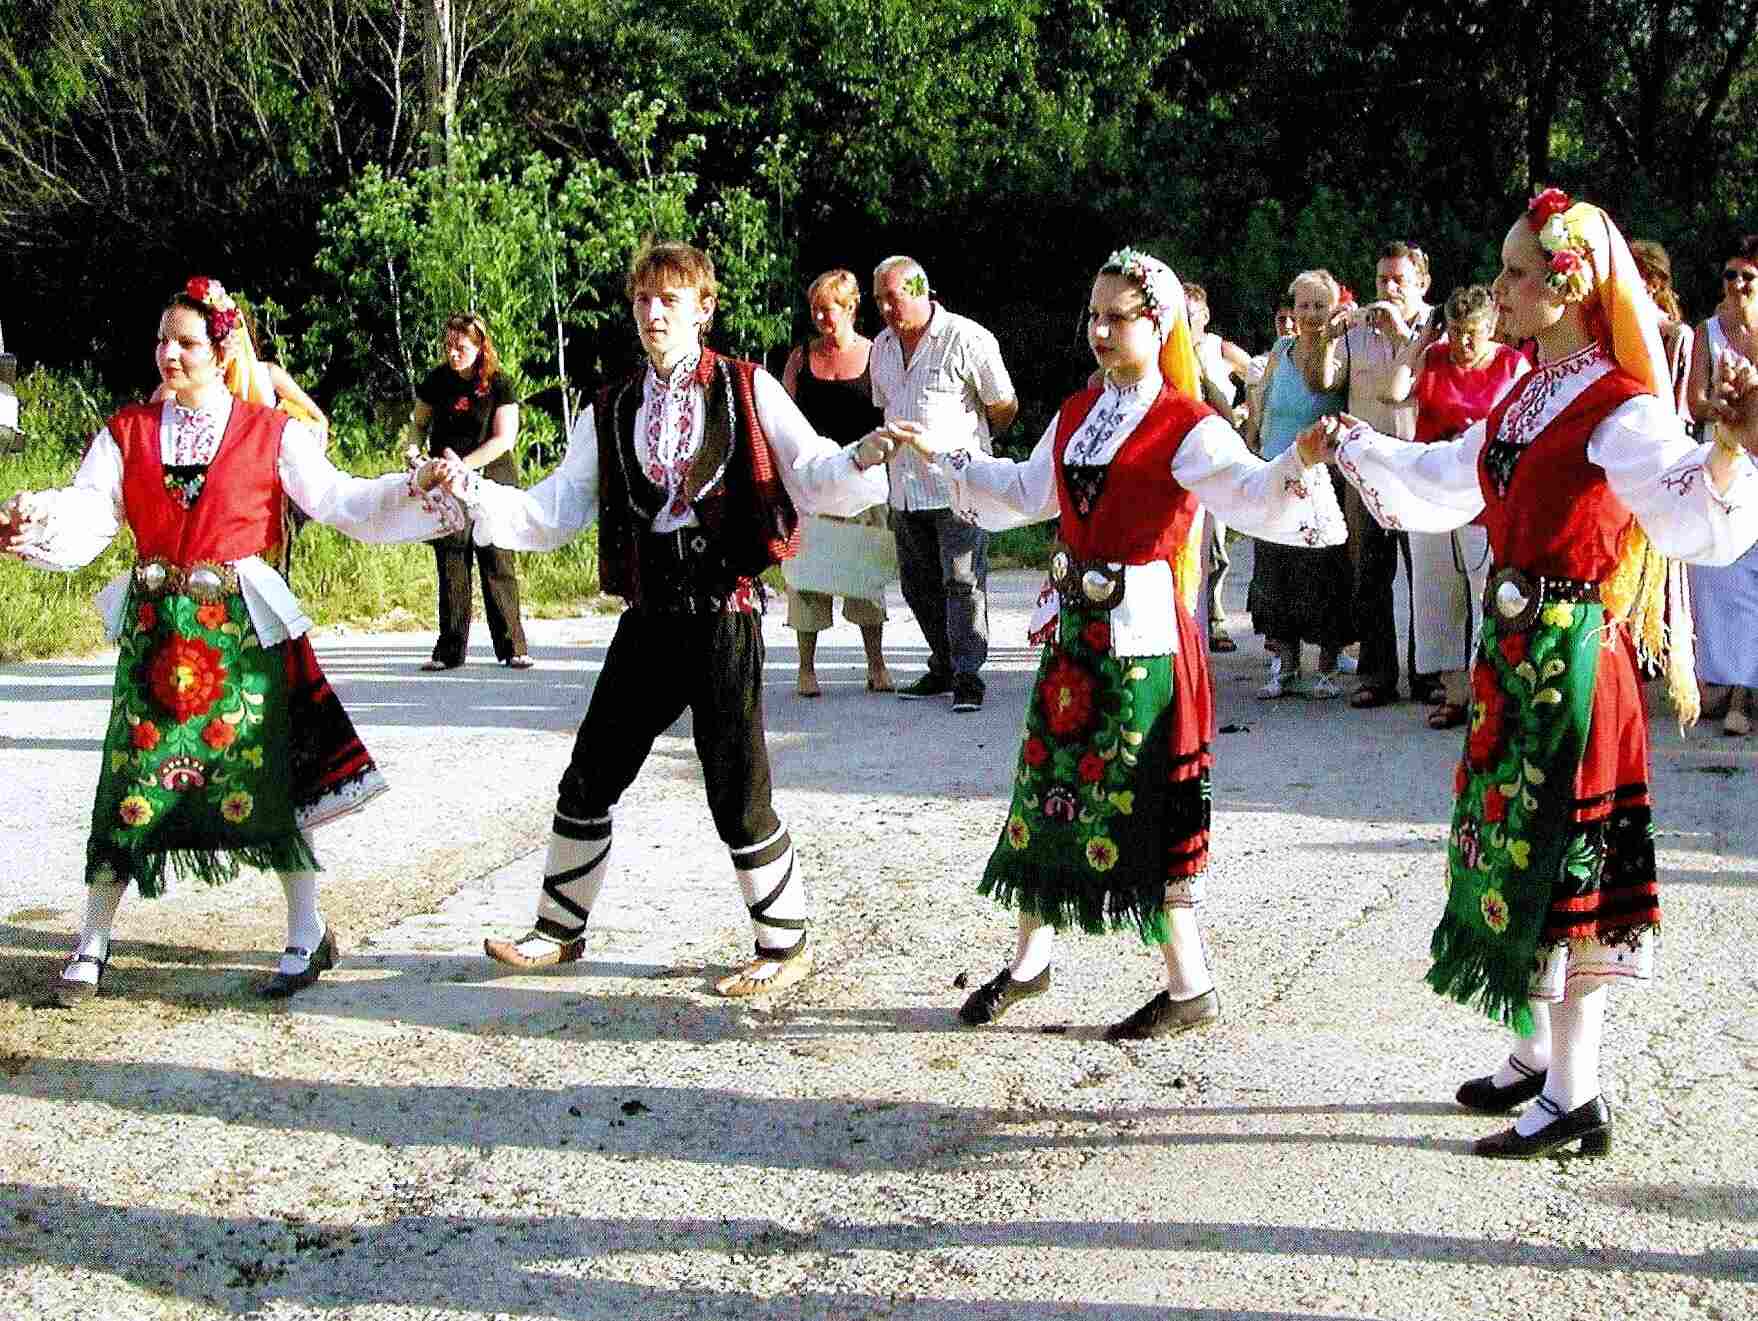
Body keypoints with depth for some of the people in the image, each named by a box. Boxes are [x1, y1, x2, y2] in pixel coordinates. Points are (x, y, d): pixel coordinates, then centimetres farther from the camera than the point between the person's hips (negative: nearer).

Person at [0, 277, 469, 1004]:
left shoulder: (270, 432, 2)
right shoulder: (128, 431, 7)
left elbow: (338, 501, -1)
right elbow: (88, 514, -4)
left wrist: (415, 487, -14)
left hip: (241, 627, -2)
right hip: (155, 627, 2)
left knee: (264, 779, -1)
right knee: (131, 782, 2)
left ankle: (307, 935, 12)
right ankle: (93, 942, 15)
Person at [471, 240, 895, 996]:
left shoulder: (748, 391, -1)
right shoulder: (609, 414, 11)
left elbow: (810, 478, -5)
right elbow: (552, 513, 8)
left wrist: (861, 459, -26)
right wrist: (474, 495, -6)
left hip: (724, 616, -5)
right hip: (648, 621, 5)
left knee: (737, 794, -2)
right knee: (589, 781, 11)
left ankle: (785, 944, 16)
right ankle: (560, 928, 29)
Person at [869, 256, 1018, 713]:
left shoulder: (968, 339, -8)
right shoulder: (882, 347, 13)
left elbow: (1005, 407, 1)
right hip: (906, 488, 7)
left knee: (963, 583, -8)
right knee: (919, 586, 11)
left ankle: (967, 676, -4)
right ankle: (942, 668, 23)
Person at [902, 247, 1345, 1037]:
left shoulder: (1186, 428, -12)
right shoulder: (1077, 414, 11)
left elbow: (1250, 494, -27)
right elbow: (1027, 494, 26)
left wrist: (1298, 463, -47)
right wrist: (945, 455, 29)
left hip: (1143, 634, -7)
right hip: (1077, 627, 7)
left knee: (1141, 807, -2)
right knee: (1047, 785, 14)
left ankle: (1191, 988, 11)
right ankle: (1029, 961, 31)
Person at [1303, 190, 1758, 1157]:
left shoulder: (1617, 408, -16)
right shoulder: (1523, 399, 11)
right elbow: (1442, 480, 27)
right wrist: (1350, 446, 34)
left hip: (1572, 656, -9)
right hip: (1513, 644, 9)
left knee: (1559, 859, -4)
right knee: (1512, 847, 15)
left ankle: (1575, 1097, 6)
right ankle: (1535, 1056, 30)